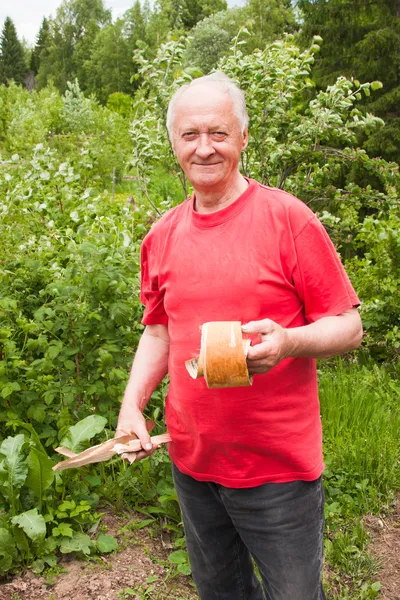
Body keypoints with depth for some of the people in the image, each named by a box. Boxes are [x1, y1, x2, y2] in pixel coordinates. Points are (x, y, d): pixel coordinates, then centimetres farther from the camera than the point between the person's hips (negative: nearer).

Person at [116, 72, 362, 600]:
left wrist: (288, 341, -29)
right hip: (191, 460, 5)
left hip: (277, 466, -4)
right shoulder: (162, 236, 3)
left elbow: (349, 327, -10)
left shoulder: (287, 217, -12)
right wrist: (132, 404, 1)